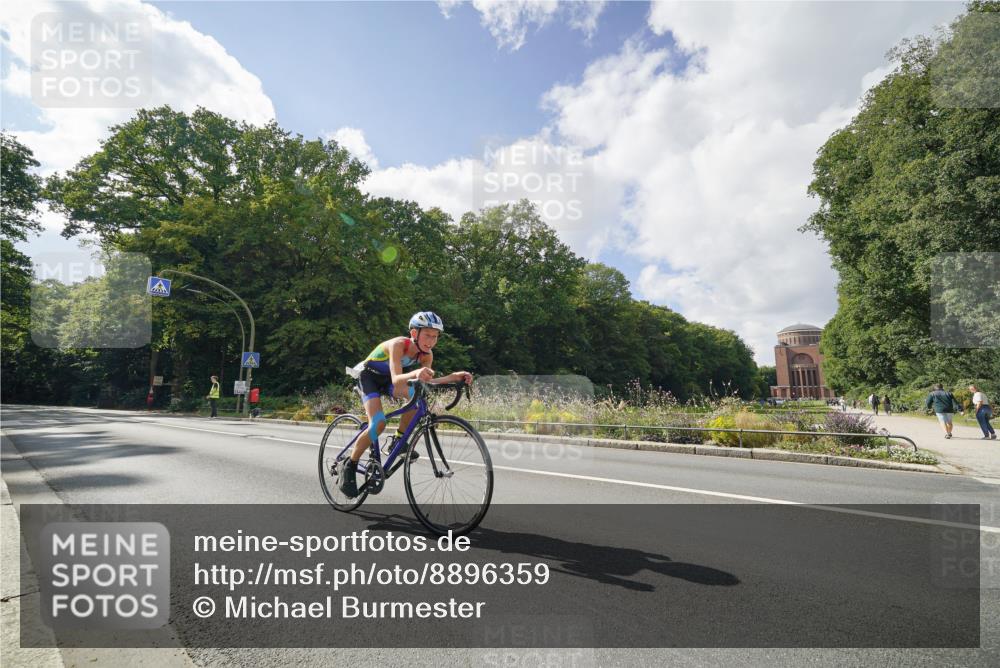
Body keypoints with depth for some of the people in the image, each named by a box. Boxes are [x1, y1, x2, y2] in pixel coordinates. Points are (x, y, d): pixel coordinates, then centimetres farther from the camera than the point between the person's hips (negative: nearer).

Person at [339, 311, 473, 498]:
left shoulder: (426, 354, -16)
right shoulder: (398, 344, -34)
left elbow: (428, 381, -22)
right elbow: (396, 379, -45)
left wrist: (455, 376, -35)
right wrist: (415, 373, -66)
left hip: (386, 379, 6)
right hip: (368, 376, -6)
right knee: (378, 423, -24)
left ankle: (399, 440, -3)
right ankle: (349, 467, -6)